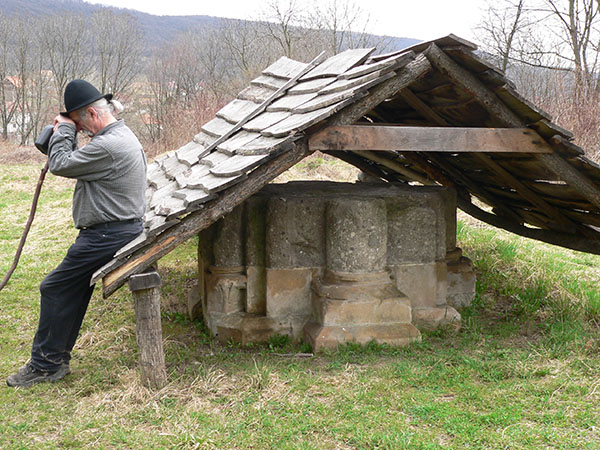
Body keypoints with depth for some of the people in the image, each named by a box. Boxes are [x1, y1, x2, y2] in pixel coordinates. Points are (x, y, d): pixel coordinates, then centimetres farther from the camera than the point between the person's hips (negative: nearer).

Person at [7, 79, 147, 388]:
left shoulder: (107, 146, -23)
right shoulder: (123, 136, 14)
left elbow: (60, 165, -17)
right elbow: (80, 163, 19)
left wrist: (64, 129, -4)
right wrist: (66, 132, 9)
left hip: (107, 234, -11)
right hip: (124, 228, 11)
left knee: (55, 289, -2)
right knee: (73, 292, 17)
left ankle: (44, 365, 7)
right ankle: (57, 359, 25)